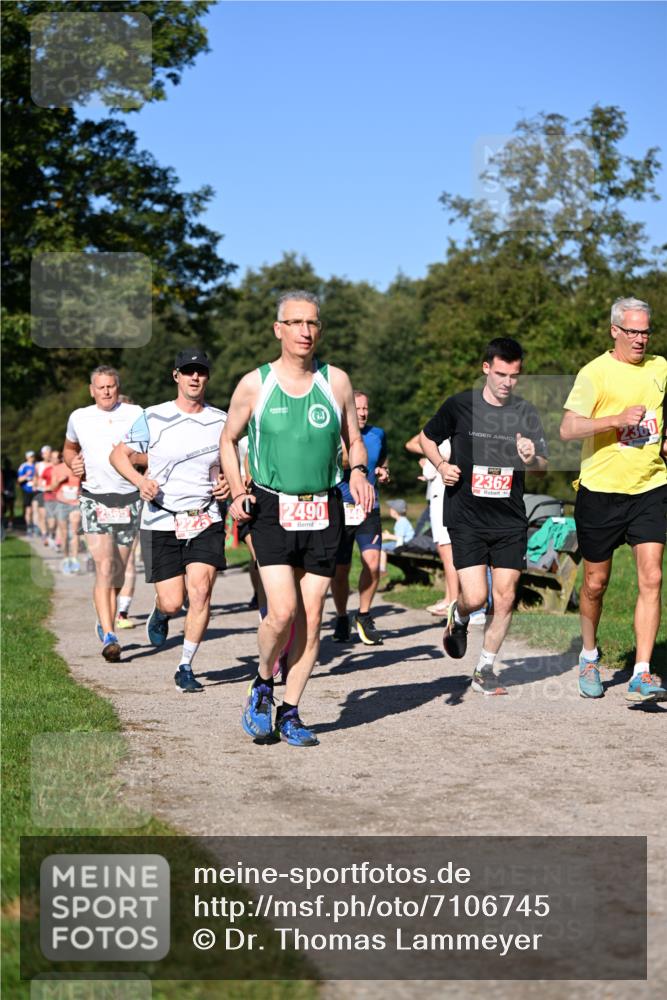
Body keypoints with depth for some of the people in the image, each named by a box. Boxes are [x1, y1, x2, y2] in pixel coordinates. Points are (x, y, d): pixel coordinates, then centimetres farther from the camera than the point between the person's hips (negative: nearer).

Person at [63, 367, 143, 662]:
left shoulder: (135, 414, 2)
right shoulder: (79, 418, 8)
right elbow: (69, 448, 25)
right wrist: (72, 463, 4)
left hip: (129, 498, 1)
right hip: (94, 497, -1)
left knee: (118, 571, 10)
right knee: (104, 566, -16)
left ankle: (105, 623, 33)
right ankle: (109, 637, -21)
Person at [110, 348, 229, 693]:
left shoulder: (222, 421, 6)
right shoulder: (152, 418, -1)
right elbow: (119, 454, 7)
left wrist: (229, 483, -2)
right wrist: (140, 480, -11)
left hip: (206, 521, 1)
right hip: (161, 522, -1)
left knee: (200, 591, -14)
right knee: (172, 602, -4)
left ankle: (185, 668, -1)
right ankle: (160, 613, 36)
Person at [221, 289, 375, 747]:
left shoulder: (336, 381, 5)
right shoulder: (254, 385, 0)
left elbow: (355, 441, 15)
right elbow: (229, 440, 12)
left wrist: (358, 471, -7)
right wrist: (237, 492, -3)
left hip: (324, 512, 2)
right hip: (272, 509, -2)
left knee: (312, 617, 2)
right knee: (282, 611, -15)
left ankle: (290, 713, 14)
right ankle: (263, 684, 13)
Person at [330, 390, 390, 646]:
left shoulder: (377, 434, 9)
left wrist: (383, 472, 4)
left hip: (369, 509, 2)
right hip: (340, 509, -2)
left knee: (372, 562, -15)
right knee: (340, 570, 4)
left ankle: (363, 617, 5)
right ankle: (342, 620, 26)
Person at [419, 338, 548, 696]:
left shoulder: (526, 413, 3)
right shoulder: (459, 405, -3)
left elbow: (543, 465, 4)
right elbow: (427, 437, 12)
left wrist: (531, 458, -19)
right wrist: (441, 465, -6)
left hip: (510, 521, 2)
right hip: (467, 518, -2)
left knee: (505, 598, 1)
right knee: (475, 596, -12)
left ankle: (484, 670, 18)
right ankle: (458, 617, 25)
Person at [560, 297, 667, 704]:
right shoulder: (595, 373, -9)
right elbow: (568, 429, -19)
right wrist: (618, 419, -28)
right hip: (601, 490, -3)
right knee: (596, 582, 9)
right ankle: (590, 656, 33)